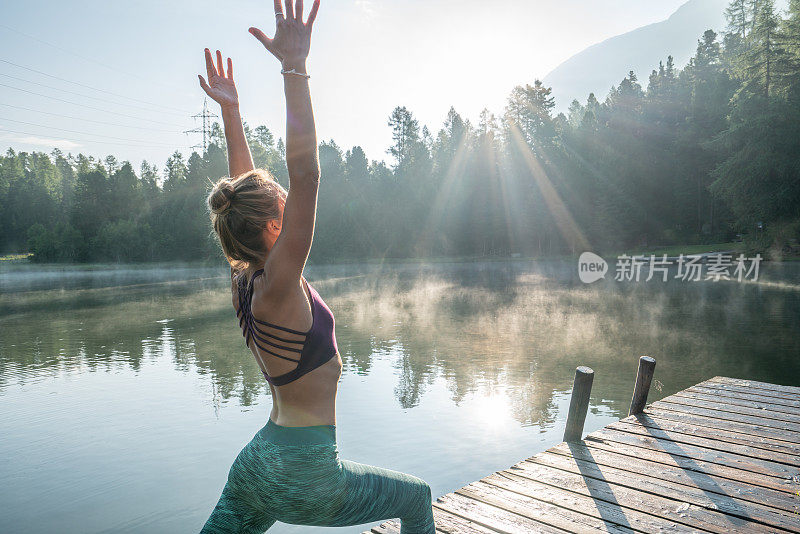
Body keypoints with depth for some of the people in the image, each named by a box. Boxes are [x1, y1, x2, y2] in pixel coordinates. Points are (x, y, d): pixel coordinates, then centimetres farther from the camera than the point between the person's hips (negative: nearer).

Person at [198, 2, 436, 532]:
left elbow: (245, 189, 8)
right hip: (304, 473, -7)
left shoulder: (244, 280, -1)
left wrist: (231, 111, 10)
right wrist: (295, 68, -33)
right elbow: (305, 172, -32)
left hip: (256, 464, 8)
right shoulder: (276, 286, -22)